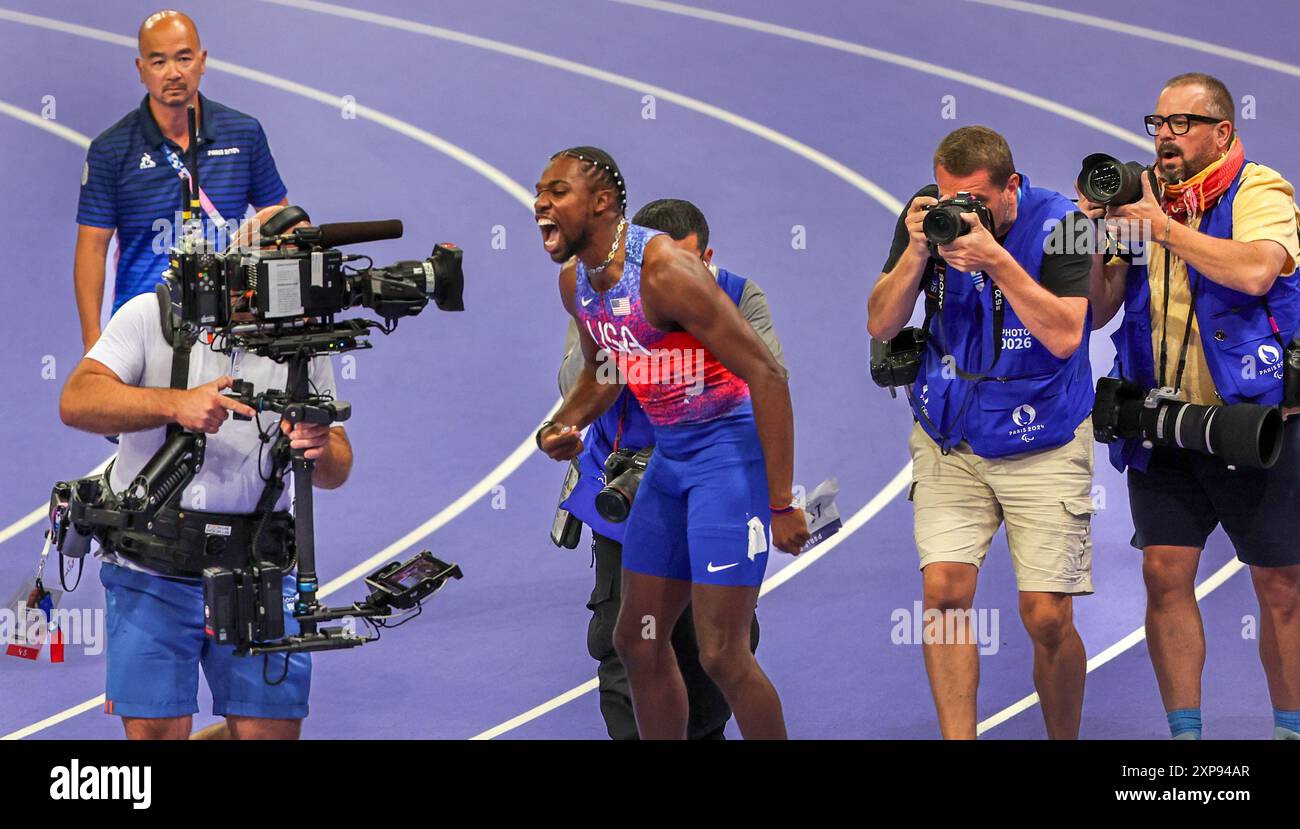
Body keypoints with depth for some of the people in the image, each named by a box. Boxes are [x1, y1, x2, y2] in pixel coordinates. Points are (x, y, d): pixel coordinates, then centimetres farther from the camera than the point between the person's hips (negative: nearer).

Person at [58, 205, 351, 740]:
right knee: (156, 730, -6)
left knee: (273, 729, -5)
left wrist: (322, 451, -18)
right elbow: (76, 402, -12)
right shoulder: (153, 316, 0)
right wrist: (176, 405, -26)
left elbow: (336, 474, 7)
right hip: (152, 572, -2)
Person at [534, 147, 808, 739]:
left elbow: (766, 375, -23)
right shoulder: (575, 282, 4)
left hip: (731, 451, -9)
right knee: (638, 641, 11)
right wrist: (559, 429, 2)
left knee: (721, 656, -11)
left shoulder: (664, 272, -23)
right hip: (669, 457, 9)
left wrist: (782, 505, -24)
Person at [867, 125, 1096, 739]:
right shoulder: (927, 215, -3)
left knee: (1047, 617, -6)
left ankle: (1064, 739, 16)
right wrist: (916, 252, -19)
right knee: (943, 589, -14)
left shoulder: (1058, 224, -13)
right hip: (949, 439, 3)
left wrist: (996, 259, -28)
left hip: (1042, 443, -2)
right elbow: (881, 325, -3)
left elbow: (1064, 335, -21)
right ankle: (957, 739, -6)